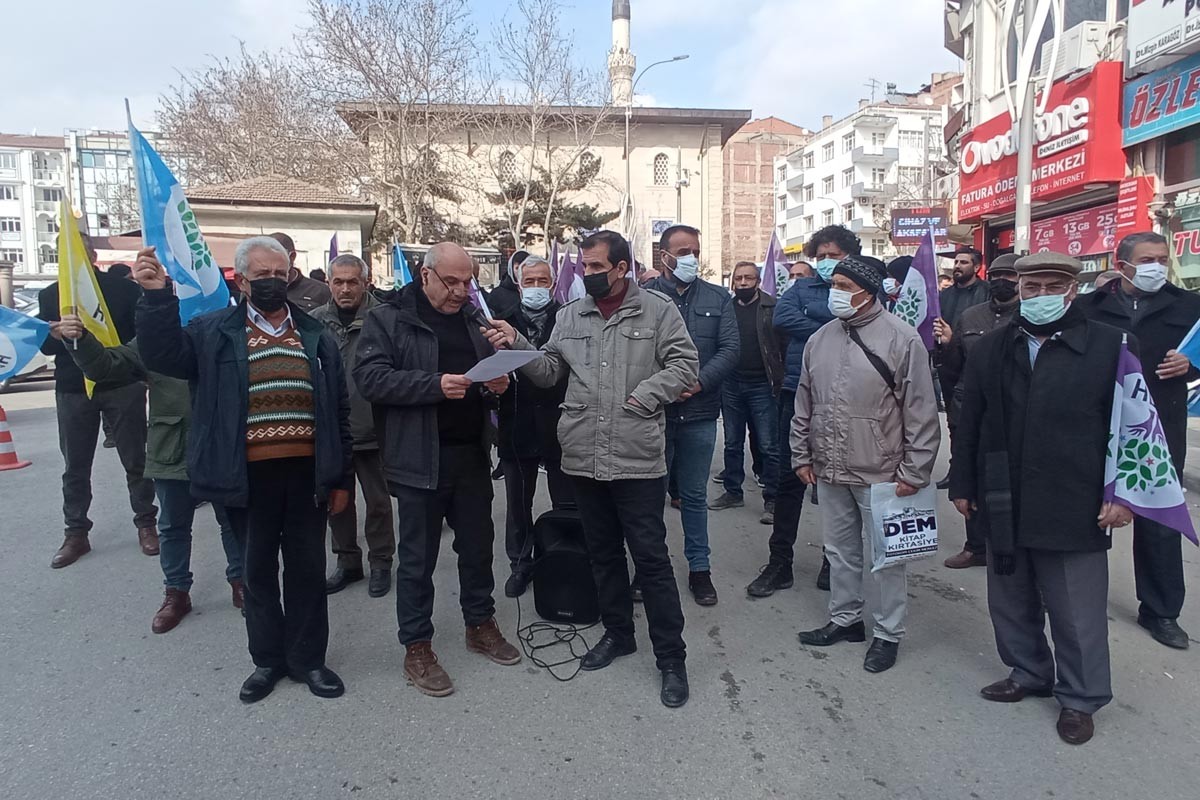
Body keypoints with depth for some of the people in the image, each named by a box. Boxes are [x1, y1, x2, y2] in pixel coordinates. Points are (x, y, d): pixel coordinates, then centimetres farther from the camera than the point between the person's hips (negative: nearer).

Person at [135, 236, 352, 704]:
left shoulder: (315, 336, 8)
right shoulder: (215, 331, 4)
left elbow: (338, 410, 8)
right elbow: (163, 356, -9)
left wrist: (341, 478, 6)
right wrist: (156, 297, -21)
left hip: (306, 473, 1)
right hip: (250, 476, -1)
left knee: (307, 568, 10)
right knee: (258, 569, 12)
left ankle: (307, 658, 26)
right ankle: (268, 659, 29)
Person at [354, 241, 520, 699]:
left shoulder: (473, 318, 13)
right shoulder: (388, 319, -4)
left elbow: (491, 374, 23)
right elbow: (370, 377, -15)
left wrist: (497, 384, -1)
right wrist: (435, 384, -24)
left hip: (472, 453, 6)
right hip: (419, 458, -5)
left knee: (478, 547, 16)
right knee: (417, 558, 6)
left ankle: (480, 625, 35)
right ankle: (416, 648, 21)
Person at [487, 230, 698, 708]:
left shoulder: (657, 310, -2)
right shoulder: (571, 316, 11)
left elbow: (685, 364, -6)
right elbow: (550, 371, 10)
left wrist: (644, 395, -16)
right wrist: (517, 345, -6)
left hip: (638, 460, -5)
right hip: (584, 459, 5)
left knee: (651, 558, 1)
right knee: (603, 552, 18)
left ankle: (671, 657, 15)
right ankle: (617, 633, 37)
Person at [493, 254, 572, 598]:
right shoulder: (503, 322, 4)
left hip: (559, 426, -2)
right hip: (517, 427, 2)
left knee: (567, 505, 8)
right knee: (518, 505, 15)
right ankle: (520, 565, 31)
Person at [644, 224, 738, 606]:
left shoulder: (717, 298, 7)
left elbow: (729, 349, -1)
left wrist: (699, 383, -14)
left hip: (699, 413, 2)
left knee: (695, 495, 13)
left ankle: (699, 567, 26)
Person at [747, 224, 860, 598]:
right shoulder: (802, 287, 11)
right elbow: (782, 317, -9)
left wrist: (808, 329, -15)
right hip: (798, 395, 2)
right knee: (788, 479, 5)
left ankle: (835, 561, 27)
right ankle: (780, 563, 16)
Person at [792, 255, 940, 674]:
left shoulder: (902, 339, -11)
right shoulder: (820, 339, 6)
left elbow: (921, 412, -11)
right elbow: (804, 403, 13)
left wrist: (914, 472, -11)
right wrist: (802, 456, 12)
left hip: (880, 474, -5)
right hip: (830, 470, 6)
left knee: (883, 557, 6)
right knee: (840, 550, 18)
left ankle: (888, 633, 23)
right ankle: (844, 619, 35)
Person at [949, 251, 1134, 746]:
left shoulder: (1110, 347, -4)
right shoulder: (990, 350, 6)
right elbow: (969, 424, 8)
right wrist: (962, 484, 8)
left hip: (1075, 511, -3)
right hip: (1004, 508, 4)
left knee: (1076, 615, 9)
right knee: (1011, 603, 17)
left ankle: (1081, 699, 28)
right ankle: (1028, 673, 38)